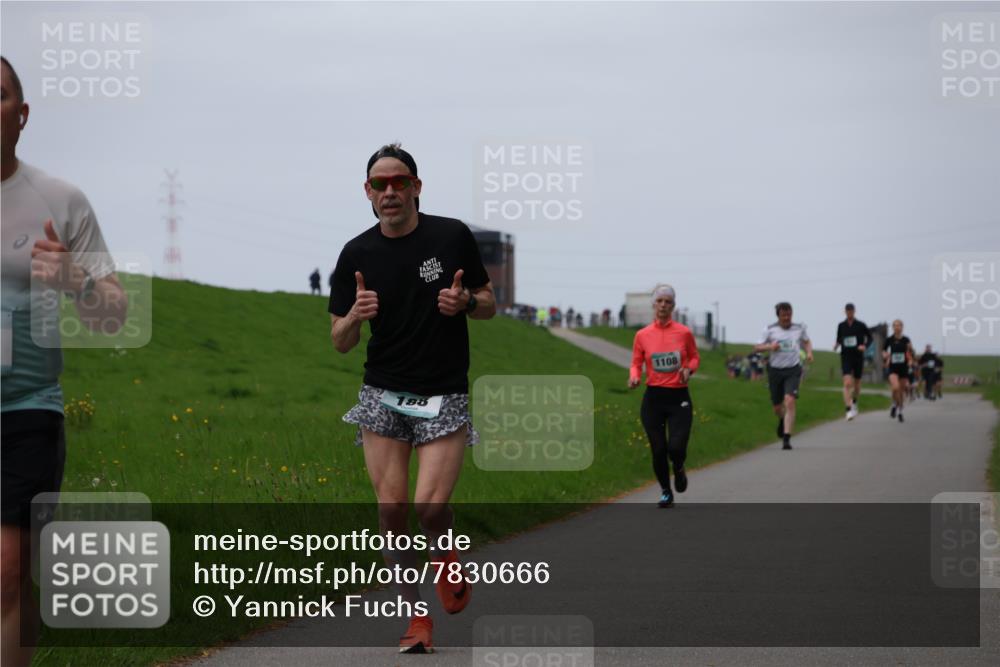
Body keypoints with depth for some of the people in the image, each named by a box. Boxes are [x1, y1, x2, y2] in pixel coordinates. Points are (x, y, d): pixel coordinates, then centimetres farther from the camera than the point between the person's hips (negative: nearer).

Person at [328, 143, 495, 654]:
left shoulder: (452, 236, -2)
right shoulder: (357, 255, 1)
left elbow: (489, 305, 8)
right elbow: (341, 342, 5)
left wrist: (464, 302, -14)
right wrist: (355, 315, -18)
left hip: (445, 396, -2)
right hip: (384, 395, 2)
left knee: (430, 506, -15)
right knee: (391, 509, -4)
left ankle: (446, 557, 19)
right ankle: (417, 617, 10)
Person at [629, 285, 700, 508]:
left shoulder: (684, 333, -2)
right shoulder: (642, 335, 0)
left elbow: (694, 357, 11)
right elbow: (636, 363, 7)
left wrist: (688, 369, -10)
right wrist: (634, 377, -14)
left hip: (679, 397, -1)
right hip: (653, 397, 1)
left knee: (676, 448, -14)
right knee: (658, 450, 1)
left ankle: (679, 469, 23)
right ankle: (665, 492, 24)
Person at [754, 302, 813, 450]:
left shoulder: (799, 328, 6)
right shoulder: (770, 330, 0)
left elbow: (807, 341, 26)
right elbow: (756, 348, 1)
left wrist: (809, 352, 5)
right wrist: (769, 346, -18)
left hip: (793, 370, -1)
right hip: (775, 370, 1)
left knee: (790, 402, -20)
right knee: (777, 406, 10)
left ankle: (786, 438, -19)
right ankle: (782, 420, 48)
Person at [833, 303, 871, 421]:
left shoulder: (861, 325, -2)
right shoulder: (841, 326, 3)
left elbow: (869, 338, 8)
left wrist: (865, 346, -11)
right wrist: (836, 345, -7)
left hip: (858, 357, 0)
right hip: (846, 357, 0)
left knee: (857, 384, 12)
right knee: (847, 383, -17)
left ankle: (854, 402, 43)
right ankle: (849, 410, -21)